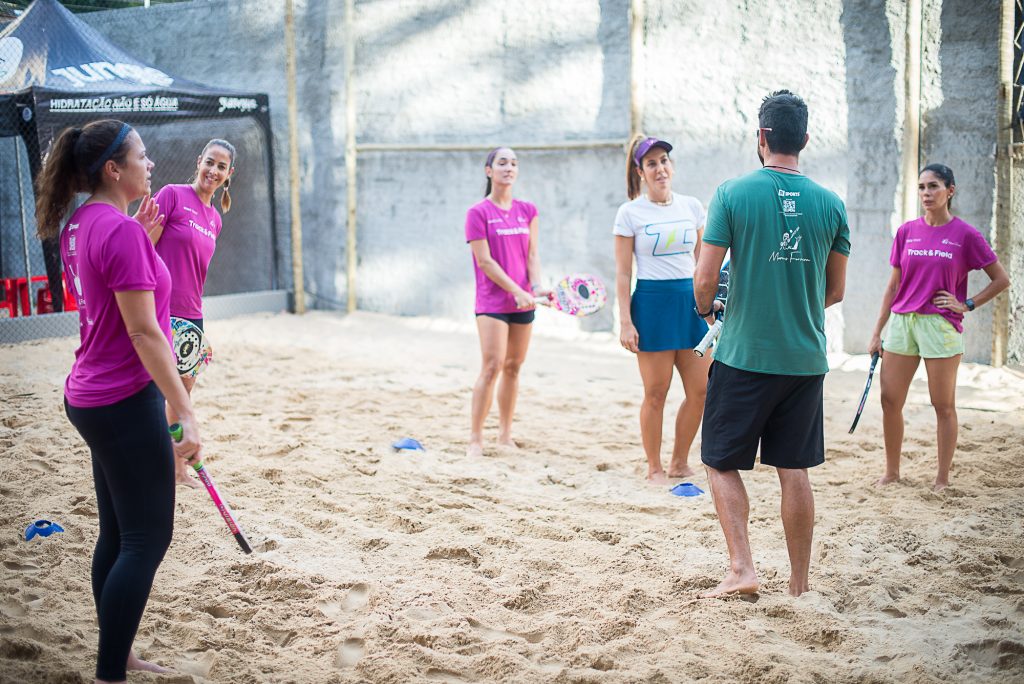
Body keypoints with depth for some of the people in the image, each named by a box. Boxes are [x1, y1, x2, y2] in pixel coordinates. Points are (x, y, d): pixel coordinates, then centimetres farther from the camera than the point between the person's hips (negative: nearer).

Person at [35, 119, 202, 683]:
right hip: (126, 402, -10)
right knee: (147, 539, -3)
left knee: (117, 534, 16)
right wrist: (185, 412, -22)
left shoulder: (78, 225, 9)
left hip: (91, 398, 10)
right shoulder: (120, 230, -18)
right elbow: (143, 331, -22)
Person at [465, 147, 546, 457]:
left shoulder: (528, 210, 10)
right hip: (492, 301, -5)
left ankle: (505, 436, 17)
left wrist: (536, 287, -11)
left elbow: (532, 254, 6)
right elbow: (485, 261, -9)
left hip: (523, 303, 5)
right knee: (492, 366, -12)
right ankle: (475, 439, -5)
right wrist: (516, 290, -16)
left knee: (513, 367, 8)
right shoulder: (478, 212, -5)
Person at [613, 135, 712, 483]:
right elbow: (623, 273, -2)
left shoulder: (692, 206, 10)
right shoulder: (630, 213, -1)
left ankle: (679, 463, 20)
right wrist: (625, 321, -8)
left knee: (701, 390, 3)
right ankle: (654, 468, 15)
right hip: (652, 302, -4)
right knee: (656, 393, 0)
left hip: (691, 301, 4)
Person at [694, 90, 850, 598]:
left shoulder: (733, 193, -8)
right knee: (794, 471, 11)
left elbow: (705, 280, -10)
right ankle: (799, 585, 17)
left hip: (743, 354, -3)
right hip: (805, 359, 3)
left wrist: (706, 308, 11)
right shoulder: (830, 203, 2)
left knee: (722, 463, 10)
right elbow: (836, 292, 9)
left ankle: (741, 569, 0)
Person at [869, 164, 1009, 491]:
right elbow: (893, 285, 12)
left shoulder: (965, 234, -3)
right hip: (902, 322, 4)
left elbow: (1001, 279, 3)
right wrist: (877, 333, 10)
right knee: (890, 401, 5)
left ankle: (942, 479, 12)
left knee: (944, 406, 3)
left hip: (941, 326, -4)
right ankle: (891, 472, 19)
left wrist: (967, 305, -6)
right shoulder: (907, 232, 7)